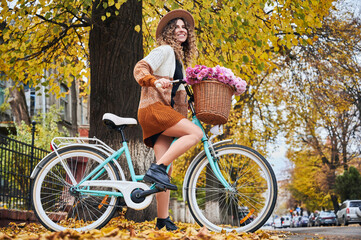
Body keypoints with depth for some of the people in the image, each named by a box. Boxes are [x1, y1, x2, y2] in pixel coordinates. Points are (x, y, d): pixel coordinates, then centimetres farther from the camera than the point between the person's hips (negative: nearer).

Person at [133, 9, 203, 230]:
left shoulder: (180, 59, 26)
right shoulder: (165, 50, 1)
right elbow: (140, 69, -11)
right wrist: (155, 81, -29)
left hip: (164, 113, 8)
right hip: (153, 108, -8)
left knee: (166, 169, 1)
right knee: (195, 133, -25)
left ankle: (163, 219, 3)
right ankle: (156, 169, -26)